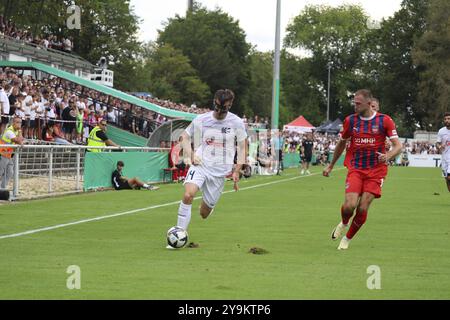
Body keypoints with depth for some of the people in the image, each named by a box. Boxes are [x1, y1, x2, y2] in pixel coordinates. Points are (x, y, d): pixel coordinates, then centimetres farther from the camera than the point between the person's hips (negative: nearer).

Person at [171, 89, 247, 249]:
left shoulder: (237, 123, -1)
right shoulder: (201, 120, -1)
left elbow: (242, 147, 8)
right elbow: (185, 136, 12)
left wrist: (236, 171, 1)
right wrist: (190, 155, -4)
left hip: (220, 170, 1)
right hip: (200, 165, 0)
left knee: (204, 213, 6)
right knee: (188, 195, -29)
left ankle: (208, 205, 45)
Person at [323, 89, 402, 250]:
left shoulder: (384, 120, -4)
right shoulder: (350, 120, 4)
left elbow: (398, 146, -5)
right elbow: (342, 143, 20)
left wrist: (387, 156, -26)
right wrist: (331, 165, 25)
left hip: (376, 171, -1)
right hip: (355, 169, 1)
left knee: (363, 209, -8)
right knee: (350, 205, -17)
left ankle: (347, 239, 14)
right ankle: (343, 223, 19)